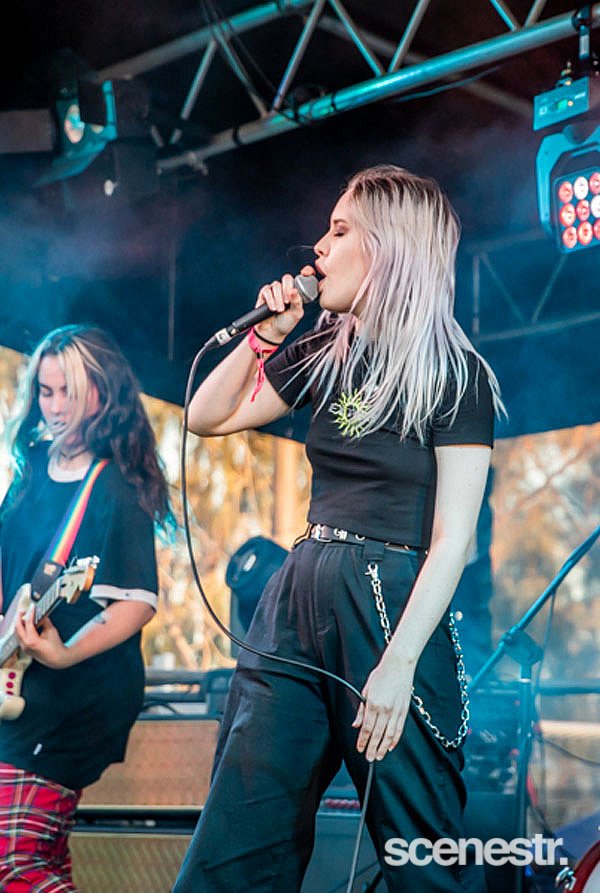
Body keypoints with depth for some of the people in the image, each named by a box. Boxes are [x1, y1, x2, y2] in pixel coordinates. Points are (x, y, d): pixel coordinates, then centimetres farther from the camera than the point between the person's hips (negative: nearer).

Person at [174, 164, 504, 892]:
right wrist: (265, 336, 6)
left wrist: (398, 665, -18)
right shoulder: (325, 356, 11)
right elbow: (208, 417, 20)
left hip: (392, 609, -6)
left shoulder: (456, 374, -6)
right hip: (299, 600, 6)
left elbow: (453, 537, -12)